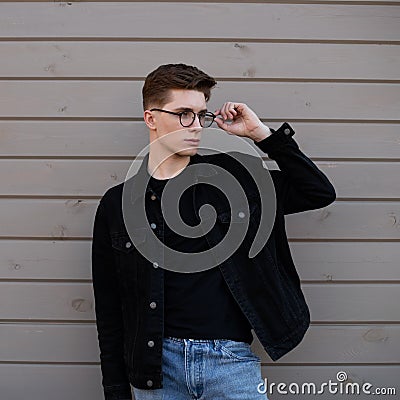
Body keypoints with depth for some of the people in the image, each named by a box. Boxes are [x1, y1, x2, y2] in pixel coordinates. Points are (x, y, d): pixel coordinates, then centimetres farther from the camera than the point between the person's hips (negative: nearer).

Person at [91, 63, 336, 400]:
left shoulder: (232, 176, 3)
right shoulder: (117, 204, 1)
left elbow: (320, 193, 4)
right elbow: (110, 310, 5)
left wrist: (260, 133, -2)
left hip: (231, 360, 0)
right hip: (158, 362, 0)